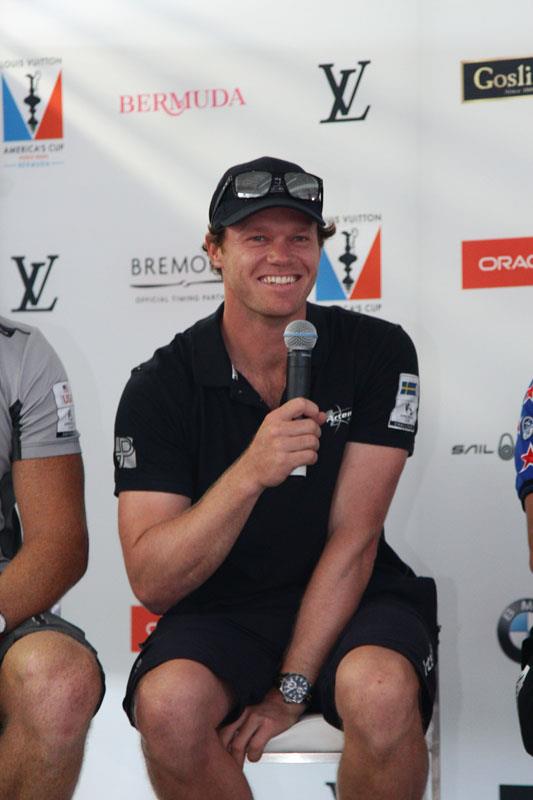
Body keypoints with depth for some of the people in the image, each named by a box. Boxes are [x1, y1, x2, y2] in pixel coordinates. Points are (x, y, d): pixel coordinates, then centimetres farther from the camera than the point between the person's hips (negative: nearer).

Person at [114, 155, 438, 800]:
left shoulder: (378, 353, -5)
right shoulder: (160, 387, -7)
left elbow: (353, 537, -9)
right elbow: (151, 584, -15)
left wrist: (290, 690, -15)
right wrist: (250, 472, -30)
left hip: (348, 602, 0)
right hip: (220, 609, 0)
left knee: (381, 691, -34)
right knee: (168, 702, -33)